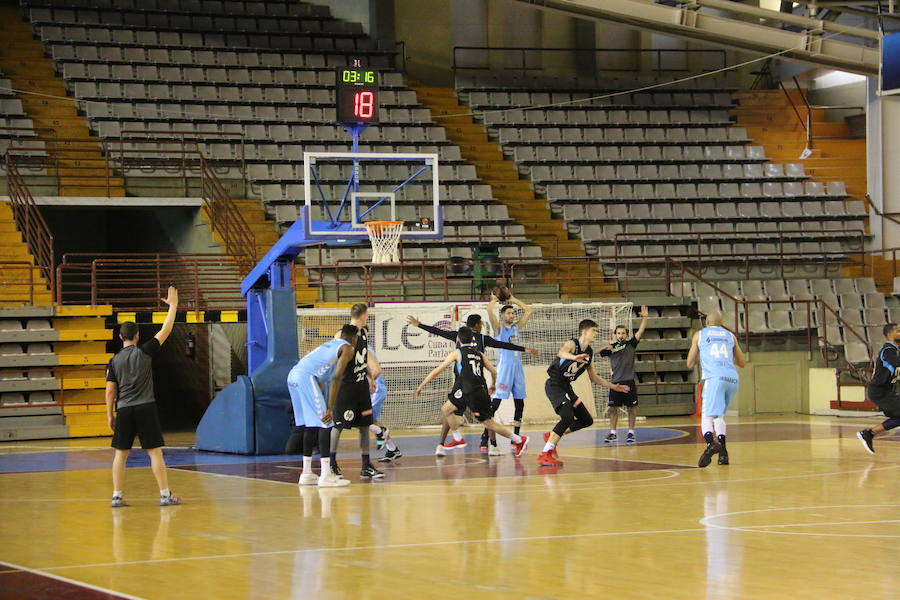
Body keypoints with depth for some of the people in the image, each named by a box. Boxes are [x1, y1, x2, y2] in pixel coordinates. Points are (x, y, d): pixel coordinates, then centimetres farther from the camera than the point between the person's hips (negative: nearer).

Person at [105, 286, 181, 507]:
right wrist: (173, 305, 12)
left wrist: (110, 415, 12)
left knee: (120, 454, 8)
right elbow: (166, 330, 3)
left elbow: (110, 391, 4)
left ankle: (117, 496, 4)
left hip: (124, 410, 3)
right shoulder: (144, 352, -2)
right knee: (155, 452, 0)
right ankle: (165, 495, -1)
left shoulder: (114, 361, 5)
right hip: (145, 408, -2)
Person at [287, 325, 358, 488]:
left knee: (310, 425, 18)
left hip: (293, 376, 9)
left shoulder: (331, 344, 31)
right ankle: (325, 476, -10)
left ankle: (307, 474, 22)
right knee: (324, 424, -6)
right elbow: (336, 378, -8)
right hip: (306, 377, -9)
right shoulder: (348, 349, 5)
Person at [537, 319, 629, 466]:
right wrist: (574, 357, -61)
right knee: (568, 417, -26)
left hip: (566, 387, 9)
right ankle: (545, 454, -23)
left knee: (587, 420, 12)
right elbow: (561, 353, -40)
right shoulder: (572, 344, -14)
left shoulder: (589, 353, 10)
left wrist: (613, 386, 19)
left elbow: (594, 378, 23)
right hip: (554, 385, -9)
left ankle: (551, 436, 22)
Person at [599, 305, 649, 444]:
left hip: (629, 381, -1)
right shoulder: (611, 347, 9)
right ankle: (612, 433, 9)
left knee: (631, 407, 1)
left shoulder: (631, 344, 6)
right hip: (615, 382, 1)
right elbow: (598, 352, 2)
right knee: (613, 408, 2)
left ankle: (631, 433, 9)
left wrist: (644, 318, -15)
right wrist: (604, 348, -19)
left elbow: (640, 332, -3)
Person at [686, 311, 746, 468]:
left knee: (707, 416, -8)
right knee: (720, 414, 20)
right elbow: (742, 363, 29)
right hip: (732, 378, 4)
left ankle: (711, 443, -37)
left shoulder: (699, 335, 16)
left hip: (714, 377, -4)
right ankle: (723, 453, 12)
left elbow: (690, 364, 20)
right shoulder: (730, 336, 23)